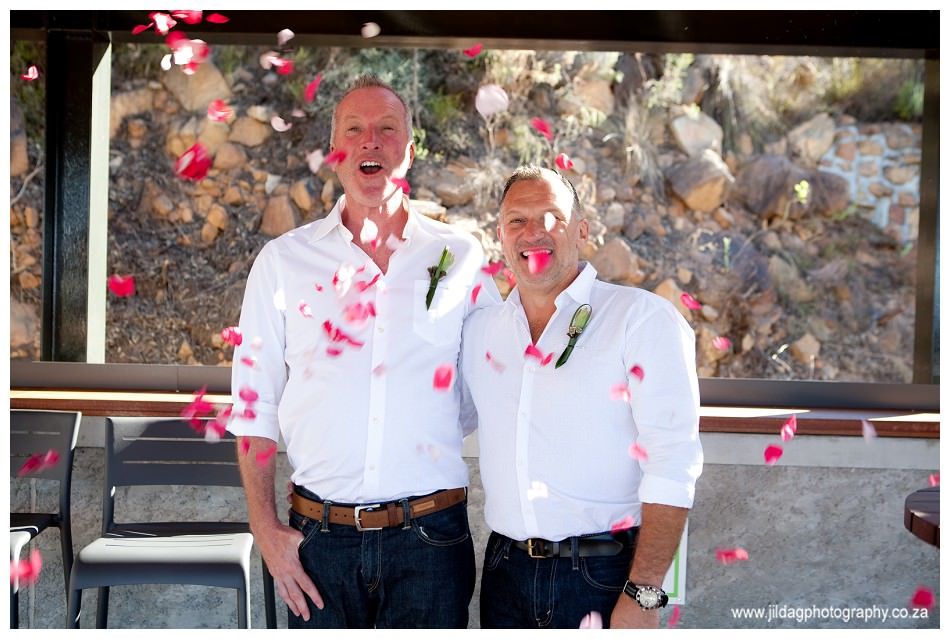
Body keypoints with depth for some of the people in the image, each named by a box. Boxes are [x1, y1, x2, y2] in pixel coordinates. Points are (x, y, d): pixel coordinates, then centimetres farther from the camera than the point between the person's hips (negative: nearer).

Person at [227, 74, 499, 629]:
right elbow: (254, 406, 5)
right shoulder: (283, 260, 4)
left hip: (429, 539, 0)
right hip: (319, 540, 1)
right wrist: (266, 530, -1)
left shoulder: (461, 258, 3)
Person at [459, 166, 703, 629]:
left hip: (603, 574, -4)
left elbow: (673, 460, -14)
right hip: (506, 570, 4)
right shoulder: (479, 330, 9)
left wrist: (643, 595, -18)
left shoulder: (643, 318, -6)